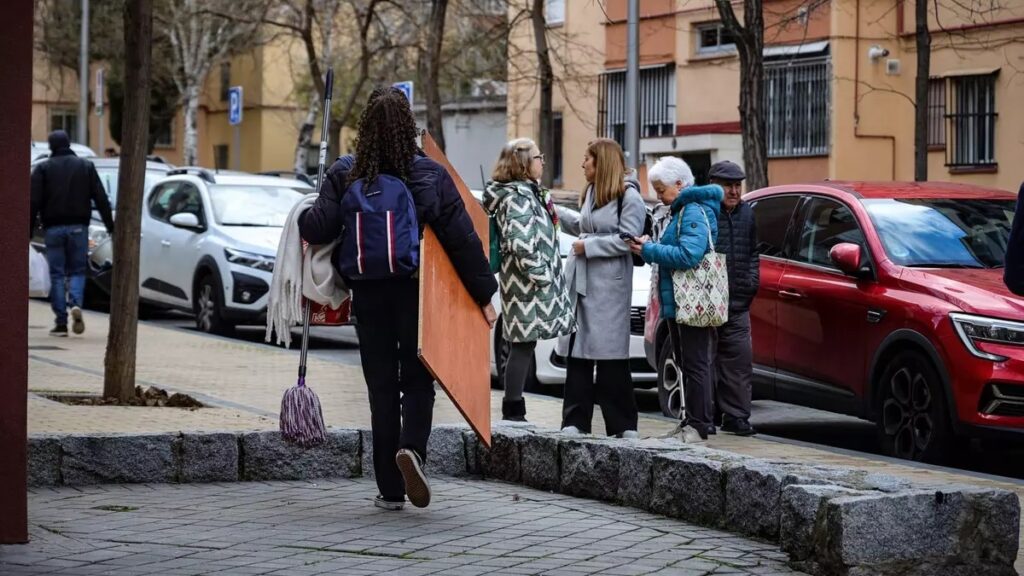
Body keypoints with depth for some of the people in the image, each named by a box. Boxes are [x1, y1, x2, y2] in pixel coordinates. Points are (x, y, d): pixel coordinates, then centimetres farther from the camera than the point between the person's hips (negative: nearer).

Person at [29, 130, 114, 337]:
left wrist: (29, 232, -2)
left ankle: (61, 322, 0)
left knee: (57, 274, 4)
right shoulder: (86, 166, 6)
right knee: (77, 270, 10)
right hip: (79, 227, 1)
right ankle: (76, 304, -19)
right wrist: (110, 227, 6)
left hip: (54, 228, -1)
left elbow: (34, 203, -5)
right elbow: (101, 199, 3)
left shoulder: (43, 168, 1)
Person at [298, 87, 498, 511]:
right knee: (417, 380, 10)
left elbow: (320, 228, -12)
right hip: (417, 294, -1)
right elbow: (462, 238, -6)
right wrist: (484, 294, 1)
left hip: (369, 294, 1)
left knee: (381, 387, 9)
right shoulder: (431, 175, -6)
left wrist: (301, 220, 12)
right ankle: (411, 448, -19)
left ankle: (391, 490, 11)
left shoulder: (344, 174, -5)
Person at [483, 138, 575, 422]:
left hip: (526, 284, 10)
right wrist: (541, 275, -19)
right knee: (523, 346, -7)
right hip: (527, 285, -10)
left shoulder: (527, 192, 18)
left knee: (523, 346, 11)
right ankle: (513, 413, -5)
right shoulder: (517, 197, -15)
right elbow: (521, 243, -25)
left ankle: (514, 413, 14)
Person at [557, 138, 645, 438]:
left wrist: (588, 246, -14)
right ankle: (575, 421, 8)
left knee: (610, 357, -4)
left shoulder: (629, 197, -8)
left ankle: (622, 425, 3)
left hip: (608, 284, -7)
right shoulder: (592, 192, 17)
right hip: (580, 280, 7)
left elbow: (627, 240, -15)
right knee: (577, 353, 5)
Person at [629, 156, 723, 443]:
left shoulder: (695, 212, -15)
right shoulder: (678, 212, 18)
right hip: (676, 301, 11)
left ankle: (698, 425, -3)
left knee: (695, 363, -6)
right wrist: (649, 247, 8)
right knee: (686, 363, 13)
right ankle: (691, 419, 19)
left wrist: (649, 250, -19)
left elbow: (688, 255, -26)